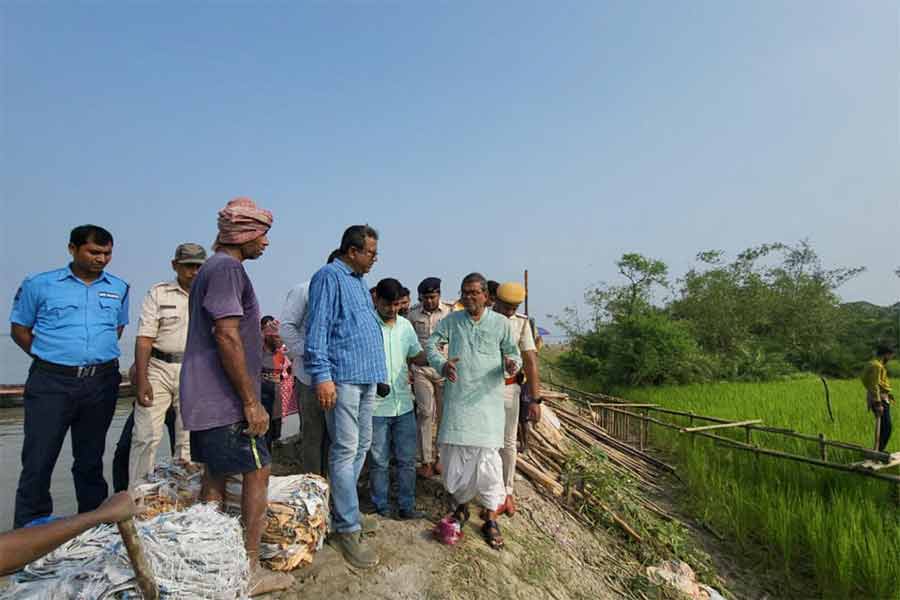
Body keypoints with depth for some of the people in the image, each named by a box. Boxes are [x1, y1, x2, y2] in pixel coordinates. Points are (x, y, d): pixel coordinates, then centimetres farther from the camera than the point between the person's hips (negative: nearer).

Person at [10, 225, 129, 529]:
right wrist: (50, 357, 1)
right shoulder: (39, 285, 1)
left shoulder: (118, 288, 9)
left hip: (101, 382, 3)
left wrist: (99, 355, 11)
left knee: (90, 458, 13)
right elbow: (19, 330, 8)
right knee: (39, 458, -1)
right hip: (51, 382, -2)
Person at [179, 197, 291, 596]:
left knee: (215, 475, 14)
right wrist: (251, 402, -20)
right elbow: (227, 338, -22)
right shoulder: (227, 268, -16)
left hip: (205, 399, 10)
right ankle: (250, 571, 8)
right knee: (257, 471, -1)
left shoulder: (212, 268, 16)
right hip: (223, 399, -10)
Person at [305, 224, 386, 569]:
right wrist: (322, 375, -22)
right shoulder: (329, 277, -7)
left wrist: (380, 371, 22)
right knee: (345, 450, -6)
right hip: (343, 377, -9)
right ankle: (347, 528, 2)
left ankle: (344, 510, 28)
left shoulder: (359, 282, 20)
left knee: (361, 446, 14)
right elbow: (317, 329, -15)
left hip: (367, 377, 10)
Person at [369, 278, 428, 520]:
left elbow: (417, 356, 17)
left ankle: (407, 506, 26)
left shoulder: (405, 325, 7)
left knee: (407, 460, 12)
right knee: (379, 461, 10)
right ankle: (381, 506, 27)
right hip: (376, 407, -5)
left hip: (404, 405, 5)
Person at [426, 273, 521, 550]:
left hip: (487, 400, -1)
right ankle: (461, 504, 31)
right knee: (453, 454, 6)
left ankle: (490, 519, 13)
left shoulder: (501, 323, 3)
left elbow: (513, 353, 9)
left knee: (488, 455, -4)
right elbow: (431, 344, 6)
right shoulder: (451, 320, 6)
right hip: (457, 399, 2)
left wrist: (511, 363, -15)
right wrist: (442, 364, -14)